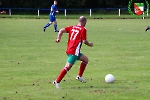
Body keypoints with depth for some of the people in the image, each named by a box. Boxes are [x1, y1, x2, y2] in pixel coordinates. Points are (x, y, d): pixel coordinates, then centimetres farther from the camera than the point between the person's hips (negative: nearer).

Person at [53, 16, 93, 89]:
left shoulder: (72, 27, 15)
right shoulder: (83, 29, -4)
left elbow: (61, 30, 4)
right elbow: (84, 41, -7)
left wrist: (58, 38, 0)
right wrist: (89, 44, 11)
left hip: (69, 49, 9)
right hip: (74, 52, -9)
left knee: (85, 59, 21)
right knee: (68, 67, -13)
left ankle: (79, 76, 24)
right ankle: (57, 81, -16)